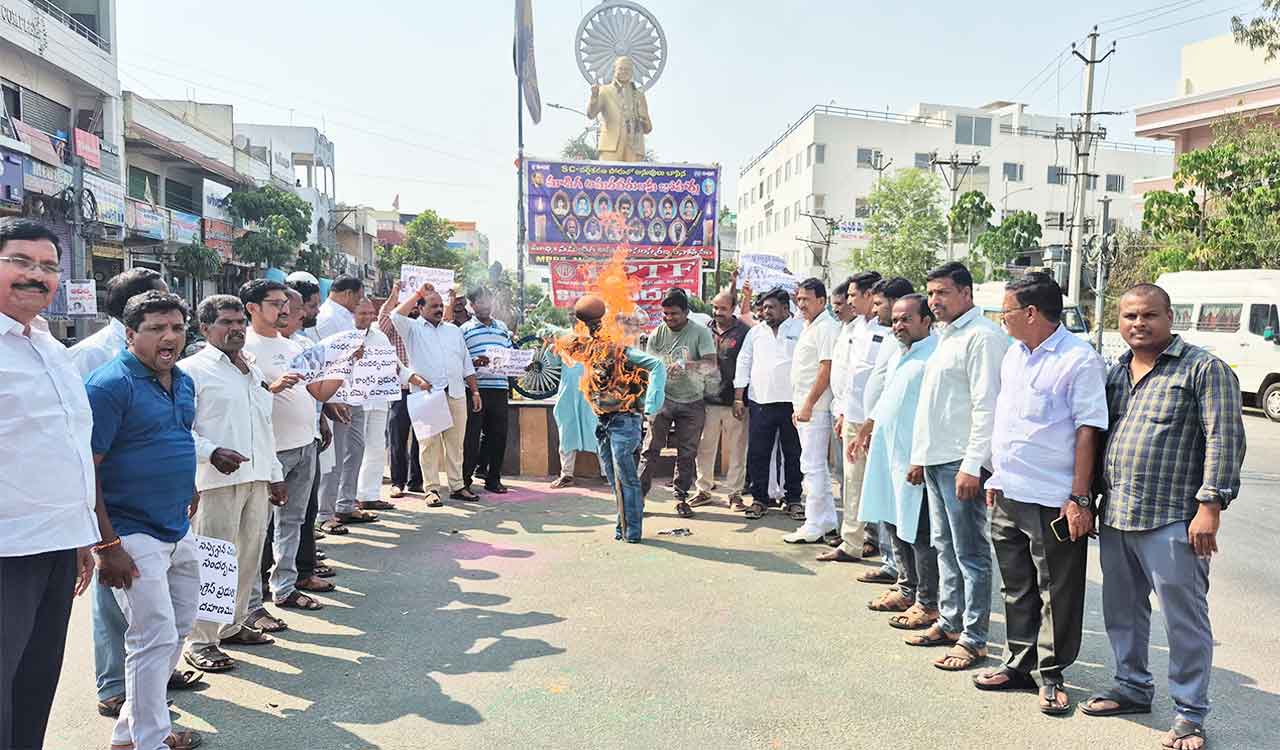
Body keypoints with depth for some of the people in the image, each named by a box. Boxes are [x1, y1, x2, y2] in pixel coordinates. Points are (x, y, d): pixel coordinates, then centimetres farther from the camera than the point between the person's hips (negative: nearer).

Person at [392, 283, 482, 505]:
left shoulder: (454, 330, 20)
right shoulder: (413, 329, 6)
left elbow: (466, 363, 20)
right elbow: (397, 315, -16)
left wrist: (475, 391, 13)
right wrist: (418, 293, -9)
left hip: (456, 393, 4)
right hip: (427, 394, -4)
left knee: (455, 443, 6)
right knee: (429, 444, -3)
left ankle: (457, 486, 12)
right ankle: (431, 489, 3)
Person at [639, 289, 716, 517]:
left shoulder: (700, 333, -6)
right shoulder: (657, 334, 0)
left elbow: (710, 364, -16)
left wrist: (686, 364, -32)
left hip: (692, 402, 0)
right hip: (663, 398, 1)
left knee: (687, 453, 7)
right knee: (651, 448, -3)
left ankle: (681, 498, 18)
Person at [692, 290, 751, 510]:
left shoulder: (743, 332, 0)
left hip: (733, 400, -3)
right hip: (707, 399, 3)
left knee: (736, 449, 2)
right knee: (704, 448, 6)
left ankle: (735, 492, 12)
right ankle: (704, 488, 20)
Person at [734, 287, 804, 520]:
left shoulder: (800, 330, 2)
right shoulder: (756, 332, 13)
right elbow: (743, 363, 13)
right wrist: (738, 397, 7)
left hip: (791, 402, -3)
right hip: (760, 402, 3)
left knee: (793, 453, 6)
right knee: (757, 453, 3)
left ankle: (793, 499, 18)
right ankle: (759, 498, 14)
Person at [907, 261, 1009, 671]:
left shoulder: (982, 337, -11)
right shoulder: (945, 336, 17)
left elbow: (986, 407, -18)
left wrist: (972, 465, -21)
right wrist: (920, 455, 20)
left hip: (961, 463, -9)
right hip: (935, 460, 10)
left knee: (970, 552, -1)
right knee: (945, 546, 16)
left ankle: (973, 638, 8)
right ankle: (950, 622, 27)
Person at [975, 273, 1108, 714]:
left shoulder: (1079, 359, -12)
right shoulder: (1013, 355, 12)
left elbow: (1088, 430, -15)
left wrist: (1080, 498, -17)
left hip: (1053, 501, -8)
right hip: (1008, 495, 8)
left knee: (1058, 593, 6)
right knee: (1016, 588, 16)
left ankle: (1052, 676, 19)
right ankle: (1019, 665, 29)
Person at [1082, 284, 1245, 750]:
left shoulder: (1204, 369, -6)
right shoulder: (1117, 372, 13)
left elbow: (1224, 441, -12)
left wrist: (1209, 506, -17)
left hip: (1171, 521, -7)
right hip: (1114, 518, 7)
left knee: (1184, 621, 3)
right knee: (1121, 612, 18)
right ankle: (1132, 689, 35)